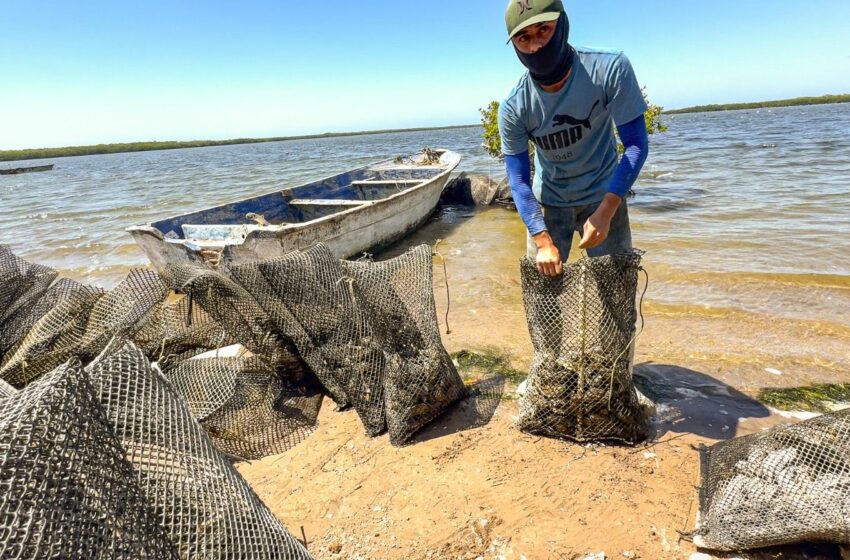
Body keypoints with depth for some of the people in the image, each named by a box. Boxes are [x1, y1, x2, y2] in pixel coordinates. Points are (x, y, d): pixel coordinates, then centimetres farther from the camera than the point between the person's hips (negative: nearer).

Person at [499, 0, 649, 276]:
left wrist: (605, 211, -27)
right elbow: (518, 180, -15)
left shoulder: (610, 69, -22)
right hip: (548, 201, 1)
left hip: (604, 196, 0)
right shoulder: (513, 107, -19)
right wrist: (543, 240, -25)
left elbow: (636, 143, -18)